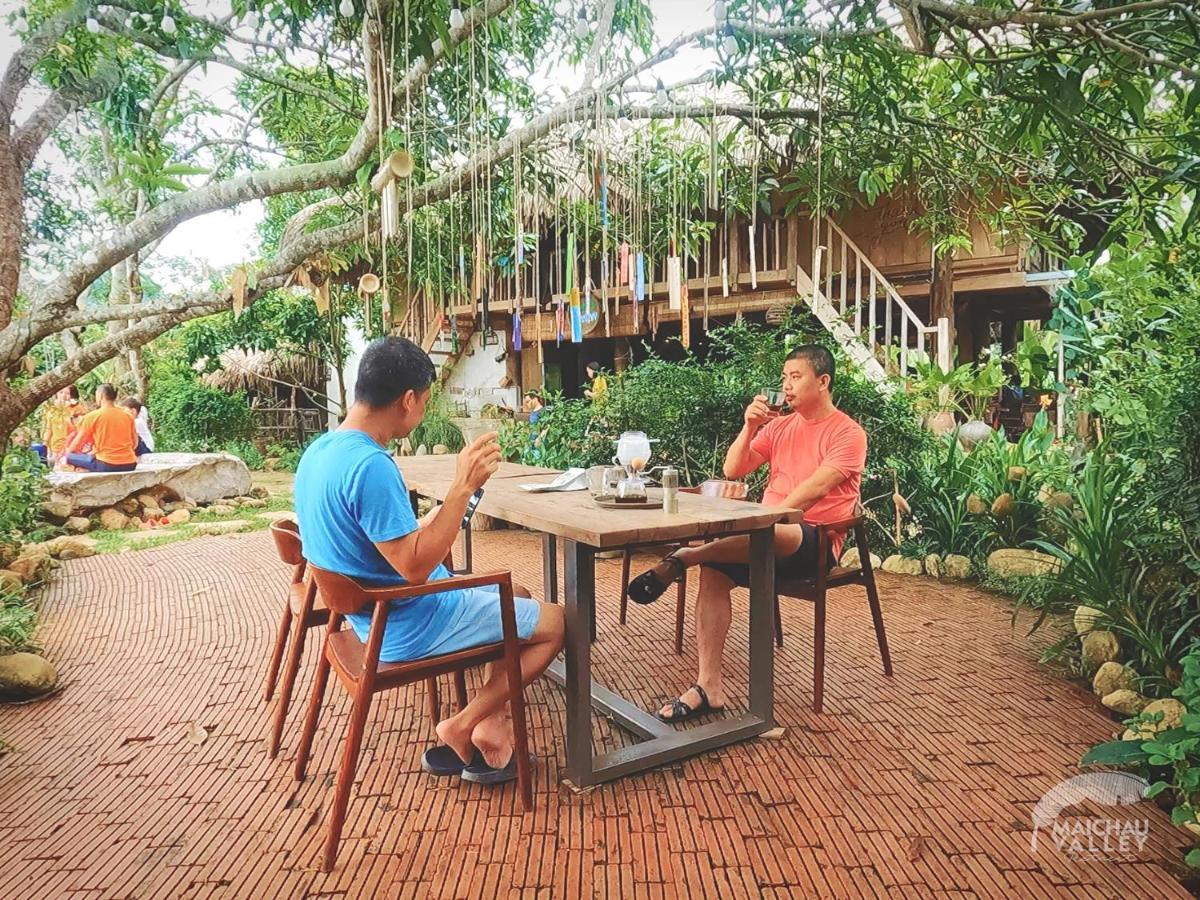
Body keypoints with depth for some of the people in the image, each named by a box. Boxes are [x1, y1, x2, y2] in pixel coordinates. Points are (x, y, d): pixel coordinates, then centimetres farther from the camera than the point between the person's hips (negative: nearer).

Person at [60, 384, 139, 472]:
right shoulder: (128, 416, 7)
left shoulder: (93, 416, -2)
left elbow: (78, 441, 7)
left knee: (70, 457, 12)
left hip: (107, 465, -5)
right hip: (130, 465, 5)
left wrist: (66, 454, 27)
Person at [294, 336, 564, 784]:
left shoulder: (318, 450, 2)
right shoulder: (370, 465, -29)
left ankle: (491, 725, 15)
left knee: (517, 595, 22)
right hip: (408, 626, -10)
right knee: (556, 623, 2)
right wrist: (463, 486, -26)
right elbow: (415, 566, -29)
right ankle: (463, 727, 8)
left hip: (374, 612, 10)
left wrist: (436, 515, 13)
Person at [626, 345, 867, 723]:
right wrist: (749, 427, -5)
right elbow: (733, 470, 10)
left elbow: (816, 487, -17)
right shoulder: (779, 426, 17)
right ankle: (709, 685, -23)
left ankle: (679, 560, -27)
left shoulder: (848, 433, -3)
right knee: (714, 570, -22)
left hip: (814, 539, -6)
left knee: (769, 534, -41)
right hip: (768, 537, 6)